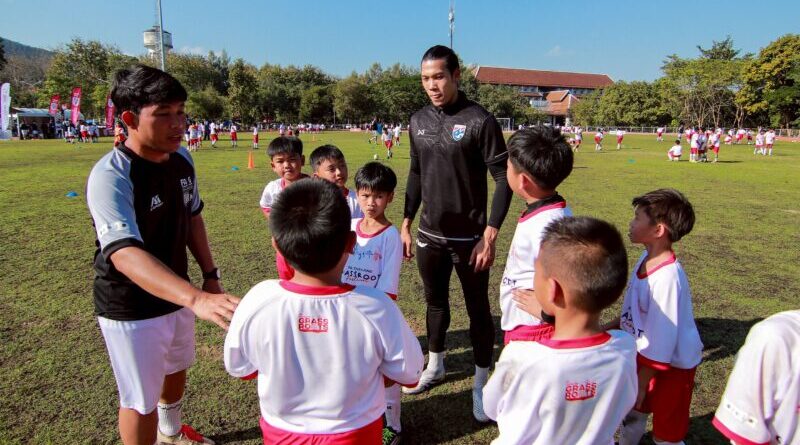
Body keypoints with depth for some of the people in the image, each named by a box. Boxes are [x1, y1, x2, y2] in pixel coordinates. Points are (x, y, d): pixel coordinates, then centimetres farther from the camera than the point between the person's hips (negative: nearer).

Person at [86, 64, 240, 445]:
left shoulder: (181, 159, -6)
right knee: (141, 401, 9)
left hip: (176, 295, 8)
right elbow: (125, 254, -40)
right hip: (131, 310, -7)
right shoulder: (111, 176, -28)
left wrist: (210, 276, 5)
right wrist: (196, 299, -54)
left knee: (176, 370, 28)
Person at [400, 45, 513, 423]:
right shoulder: (419, 121, 4)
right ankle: (435, 366, 41)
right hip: (429, 235, 5)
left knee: (478, 309, 7)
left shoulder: (480, 121, -12)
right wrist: (406, 224, 11)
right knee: (435, 302, 19)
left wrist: (490, 235, -17)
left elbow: (504, 179, -12)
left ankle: (481, 383, 25)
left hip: (469, 237, -5)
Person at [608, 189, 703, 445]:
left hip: (672, 363, -7)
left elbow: (661, 341, -25)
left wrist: (641, 384, -17)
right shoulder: (646, 258, -6)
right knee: (632, 412, 24)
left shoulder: (667, 277, -31)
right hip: (644, 353, 7)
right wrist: (610, 327, 14)